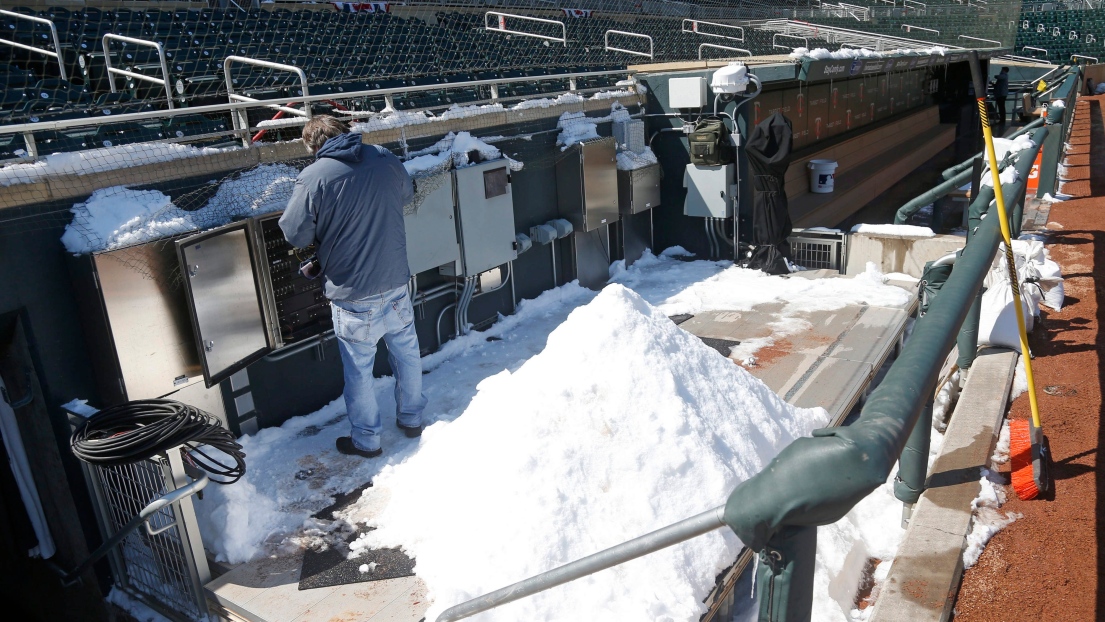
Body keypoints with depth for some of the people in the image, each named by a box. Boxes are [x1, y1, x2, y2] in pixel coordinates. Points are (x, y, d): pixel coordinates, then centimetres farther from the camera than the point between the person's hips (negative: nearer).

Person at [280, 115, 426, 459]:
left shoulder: (312, 178, -17)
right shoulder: (386, 159, -3)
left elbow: (295, 235, -10)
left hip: (352, 293, -4)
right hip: (396, 282, 4)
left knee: (359, 369, 11)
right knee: (406, 352, 21)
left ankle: (366, 440, 27)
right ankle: (411, 418, 38)